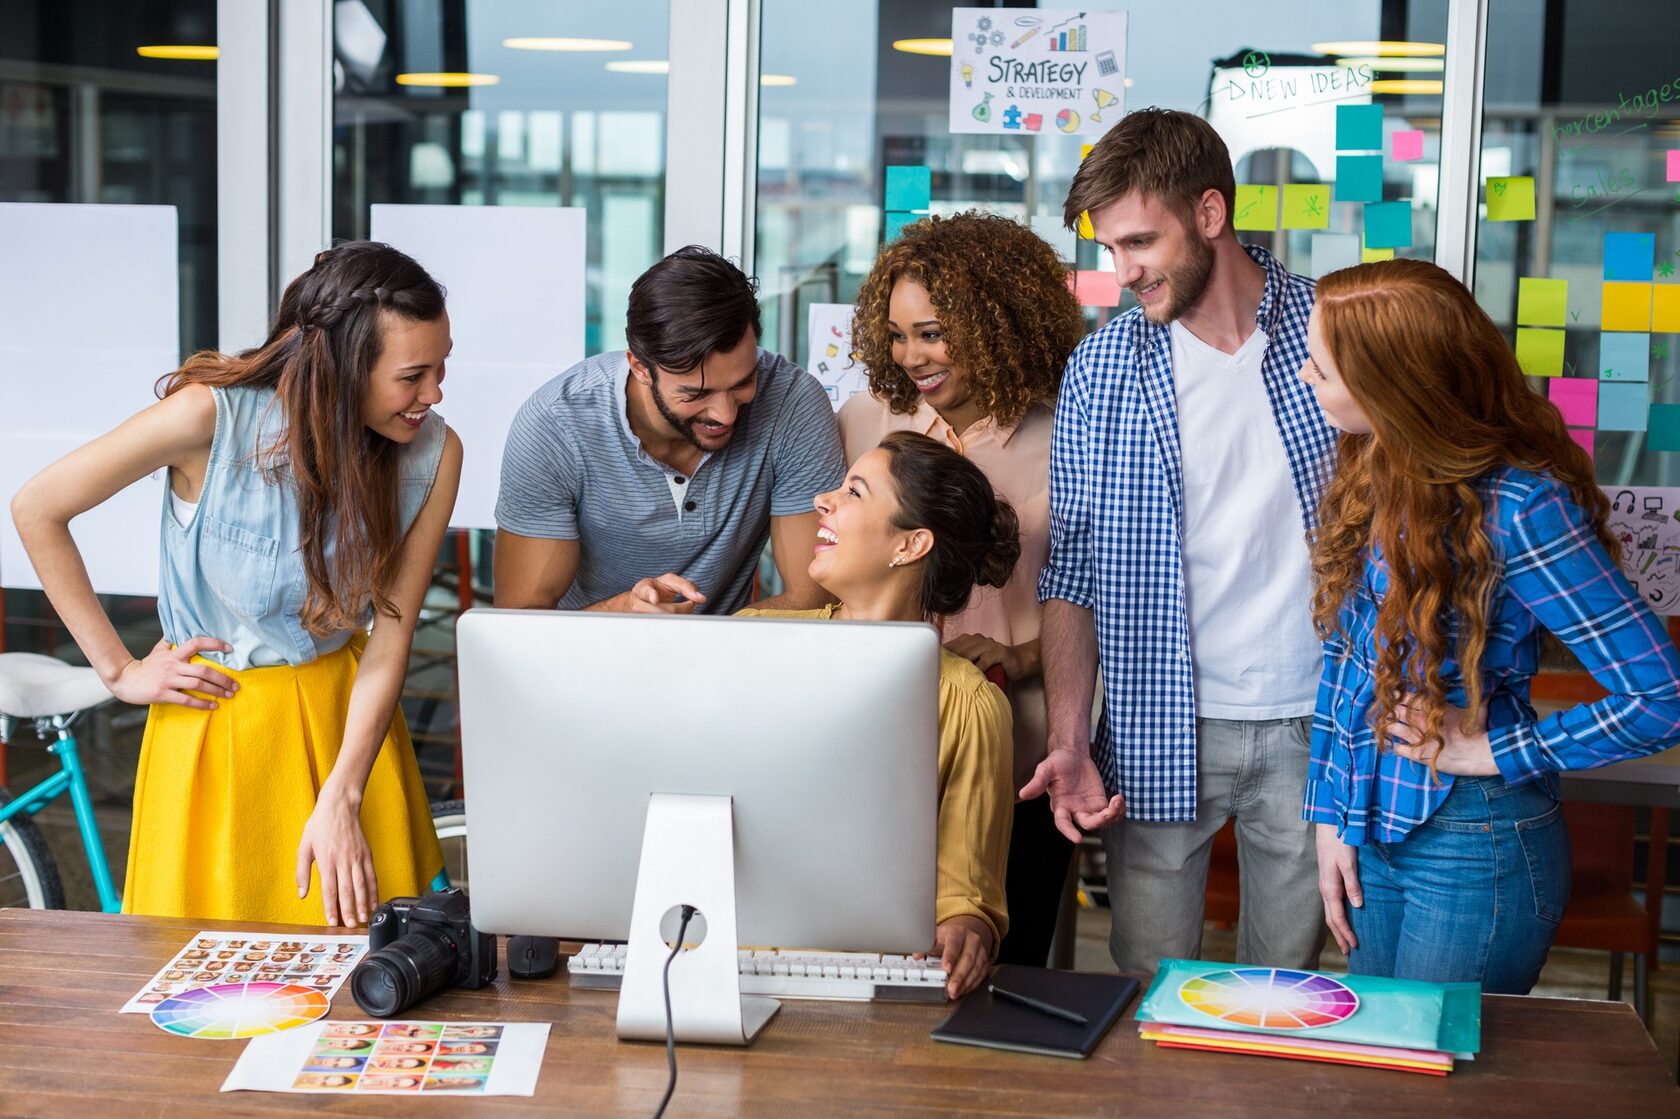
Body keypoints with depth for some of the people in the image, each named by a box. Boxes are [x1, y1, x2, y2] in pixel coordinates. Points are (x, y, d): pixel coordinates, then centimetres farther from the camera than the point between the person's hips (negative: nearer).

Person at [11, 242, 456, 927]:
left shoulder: (434, 454, -13)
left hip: (348, 716, 3)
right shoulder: (212, 417, -23)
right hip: (216, 712, -2)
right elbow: (37, 509, -13)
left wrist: (340, 801, -19)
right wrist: (118, 671, -9)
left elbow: (391, 634, -11)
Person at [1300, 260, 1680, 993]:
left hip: (1475, 847, -7)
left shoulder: (1520, 507, -24)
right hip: (1371, 826, 7)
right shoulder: (1376, 472, -2)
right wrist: (1329, 816, 5)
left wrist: (1490, 752, -15)